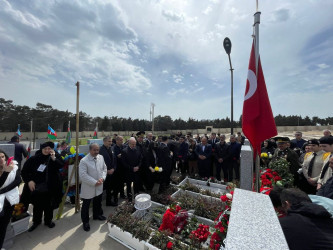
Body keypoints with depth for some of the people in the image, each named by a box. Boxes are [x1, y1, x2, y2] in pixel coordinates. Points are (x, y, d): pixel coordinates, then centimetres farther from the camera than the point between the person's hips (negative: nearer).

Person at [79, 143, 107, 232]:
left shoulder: (101, 157, -4)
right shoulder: (84, 161, -22)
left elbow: (104, 169, 4)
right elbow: (83, 175, -24)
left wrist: (102, 178, -12)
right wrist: (95, 182, -23)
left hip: (99, 186, 6)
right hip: (88, 187, -5)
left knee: (98, 202, 24)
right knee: (86, 205, 13)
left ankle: (97, 215, 49)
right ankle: (85, 221, 35)